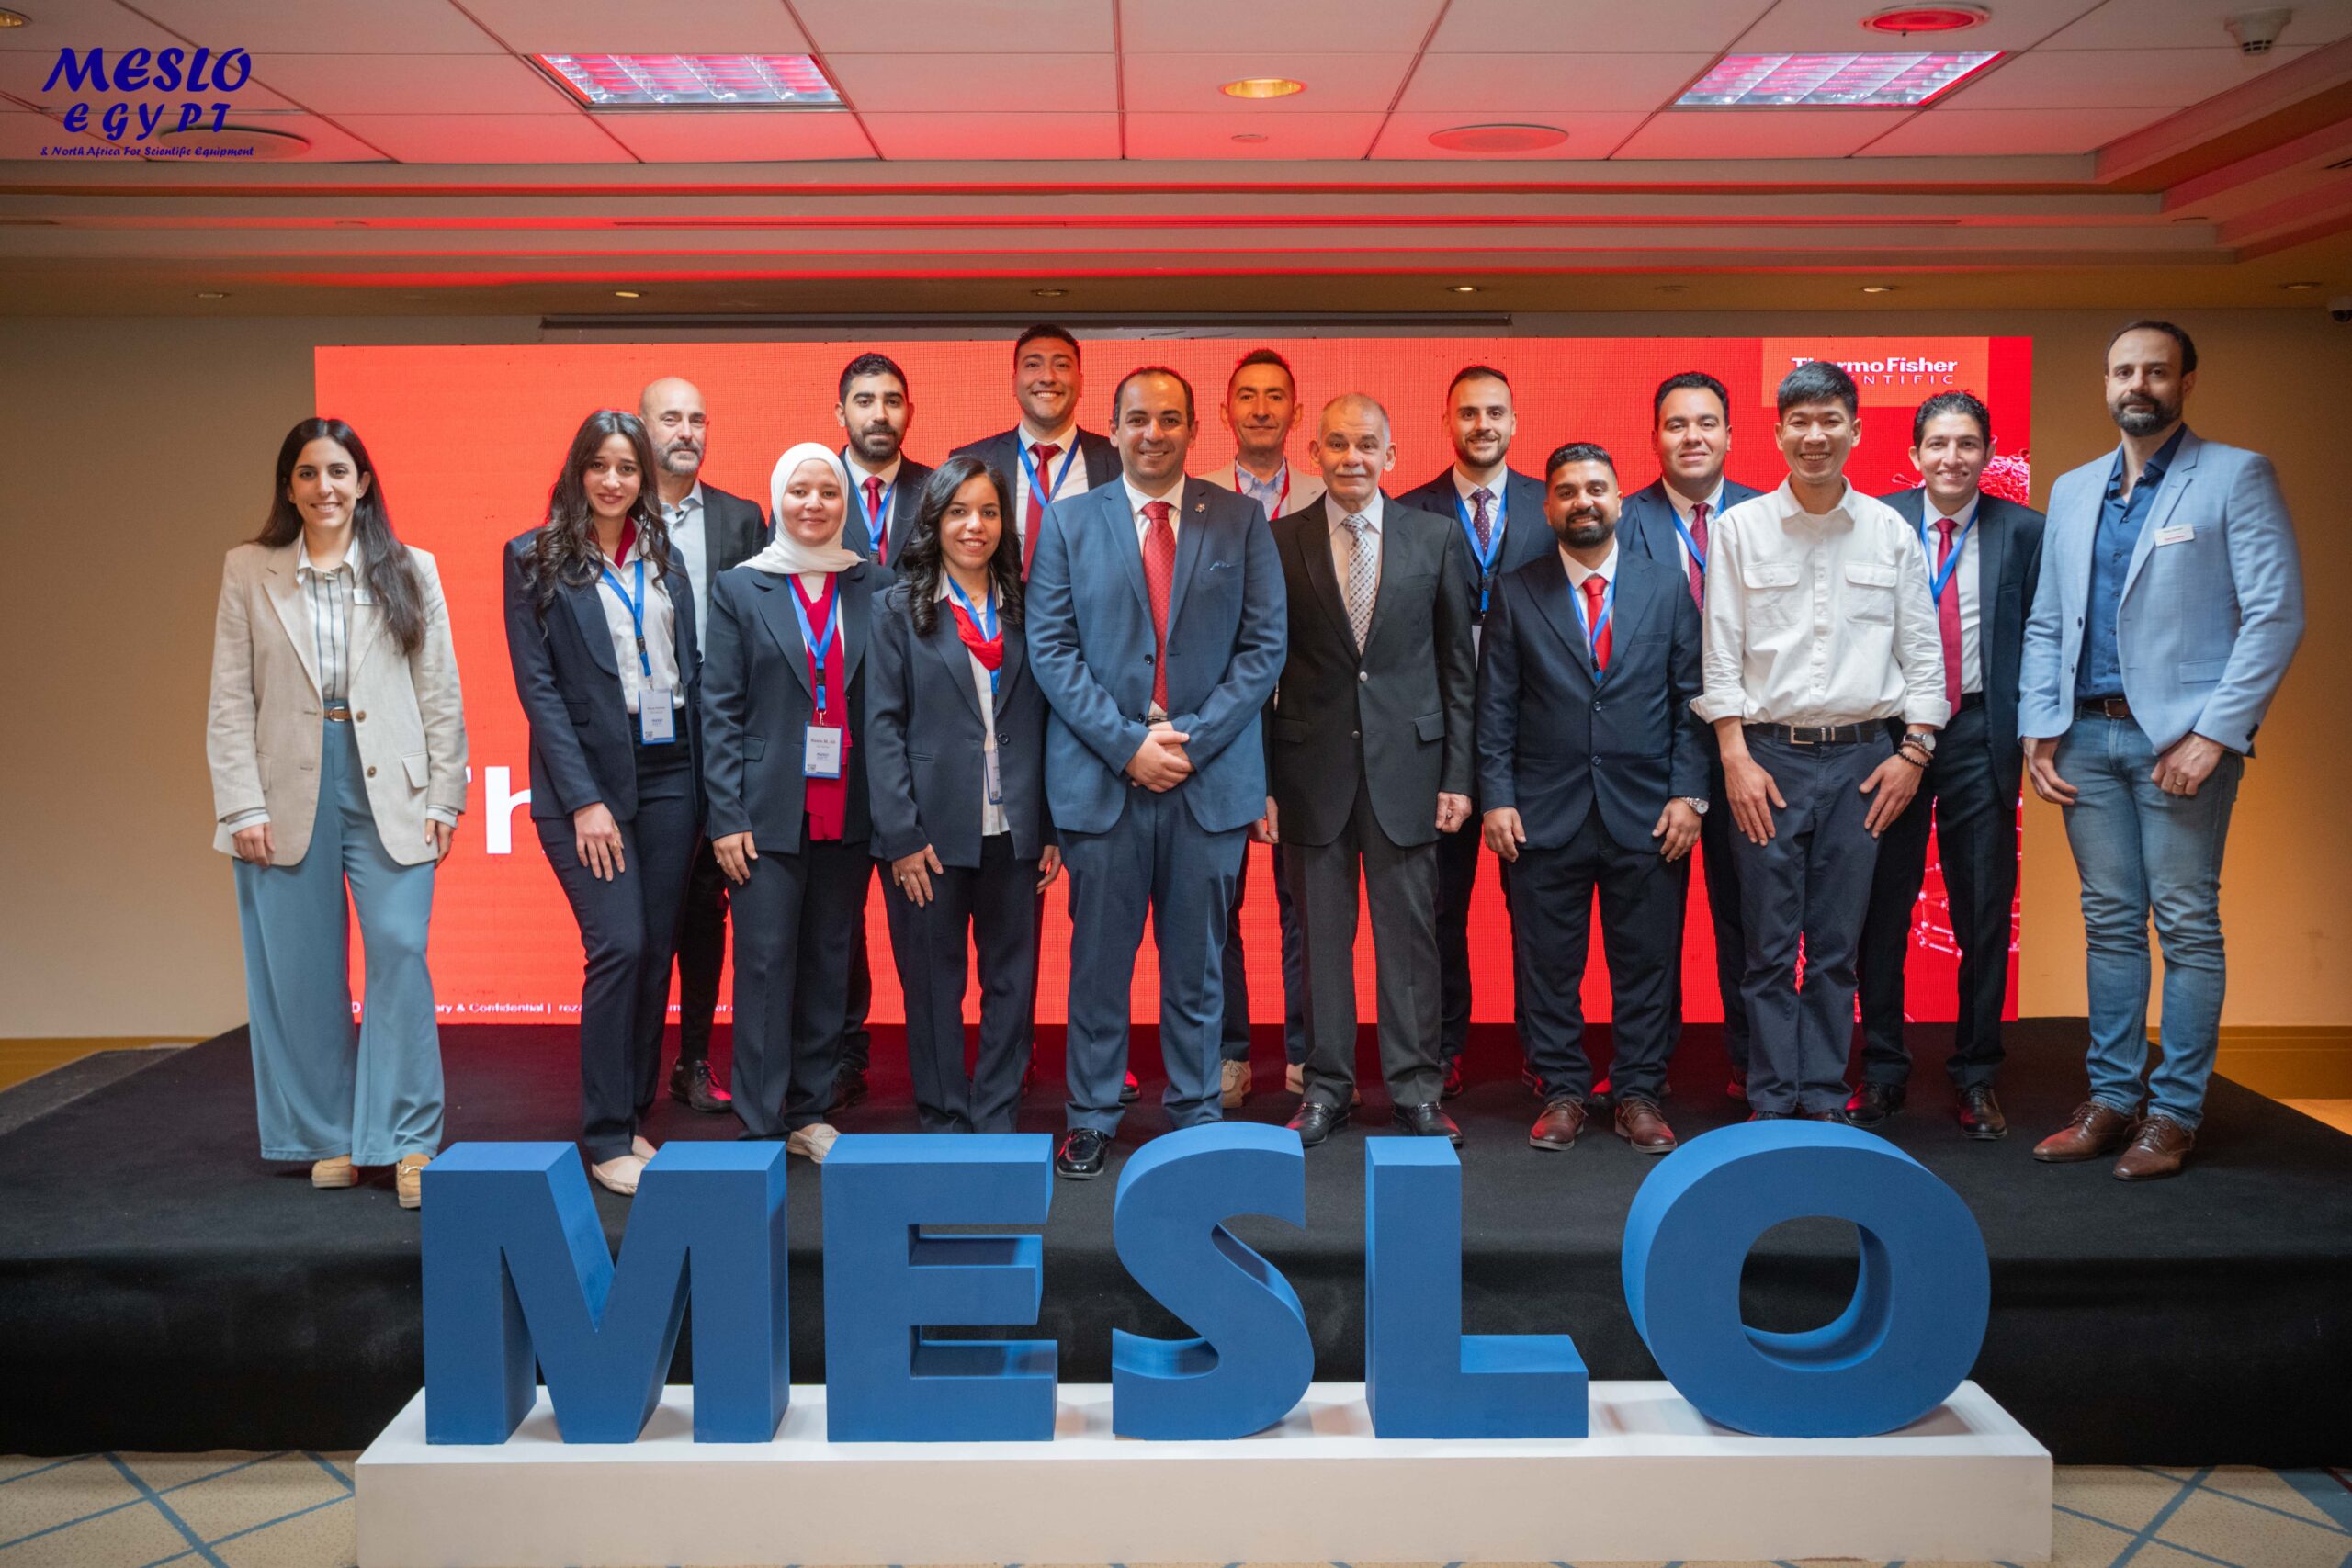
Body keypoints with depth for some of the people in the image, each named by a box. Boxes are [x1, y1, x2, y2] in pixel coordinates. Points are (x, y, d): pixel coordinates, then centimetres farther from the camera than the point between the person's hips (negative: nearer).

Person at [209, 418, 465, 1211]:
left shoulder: (409, 571, 8)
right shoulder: (248, 572, 8)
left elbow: (441, 693, 6)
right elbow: (231, 701, 4)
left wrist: (444, 798, 1)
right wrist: (243, 806, -3)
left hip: (390, 789, -1)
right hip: (291, 794, 1)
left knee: (399, 953, -9)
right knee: (304, 973, 6)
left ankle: (408, 1141, -1)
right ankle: (327, 1138, 19)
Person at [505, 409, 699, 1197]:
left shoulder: (664, 556, 13)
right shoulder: (535, 557, 0)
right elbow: (537, 683, -5)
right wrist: (583, 798, -12)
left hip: (668, 774, 5)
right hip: (588, 777, -4)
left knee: (657, 948, 6)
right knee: (618, 945, -11)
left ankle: (633, 1114, 18)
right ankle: (606, 1138, -1)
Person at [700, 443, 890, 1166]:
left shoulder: (875, 586, 7)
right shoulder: (739, 589, 3)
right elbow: (719, 710, 0)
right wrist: (726, 816, -7)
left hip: (849, 811, 2)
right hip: (770, 811, -2)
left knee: (830, 963, 9)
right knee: (765, 962, -2)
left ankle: (811, 1112, 20)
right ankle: (759, 1125, 6)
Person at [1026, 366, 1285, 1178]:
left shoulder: (1241, 520, 6)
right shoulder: (1067, 521, 6)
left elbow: (1264, 645, 1)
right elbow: (1051, 648, -1)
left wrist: (1192, 741, -10)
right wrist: (1126, 743, -11)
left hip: (1211, 775, 1)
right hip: (1100, 773, 0)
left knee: (1197, 962, 9)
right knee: (1099, 957, 5)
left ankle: (1196, 1113, 21)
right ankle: (1090, 1118, 18)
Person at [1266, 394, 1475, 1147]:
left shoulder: (1436, 536, 4)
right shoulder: (1280, 542, 2)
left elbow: (1458, 665, 5)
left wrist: (1457, 774, 0)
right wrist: (1262, 781, -2)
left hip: (1405, 764, 0)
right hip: (1312, 768, 0)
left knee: (1410, 933, 5)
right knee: (1321, 935, 8)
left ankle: (1415, 1090, 16)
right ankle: (1326, 1086, 20)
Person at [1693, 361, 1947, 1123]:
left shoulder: (1890, 531, 7)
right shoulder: (1741, 528, 3)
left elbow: (1921, 649, 9)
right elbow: (1721, 651, 1)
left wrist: (1914, 751, 1)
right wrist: (1735, 757, -6)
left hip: (1862, 758, 1)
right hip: (1769, 754, -1)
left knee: (1837, 945, 6)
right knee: (1770, 945, 1)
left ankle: (1824, 1099, 16)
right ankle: (1771, 1102, 11)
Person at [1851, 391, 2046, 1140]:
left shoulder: (2022, 531, 3)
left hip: (1980, 735, 0)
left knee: (1985, 912, 7)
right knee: (1881, 909, 6)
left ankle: (1976, 1076, 21)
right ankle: (1883, 1071, 19)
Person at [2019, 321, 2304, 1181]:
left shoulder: (2236, 476, 0)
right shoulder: (2073, 490, 16)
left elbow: (2276, 614, -8)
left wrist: (2214, 733, -14)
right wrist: (2038, 731, 5)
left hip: (2180, 737, -5)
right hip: (2087, 734, 5)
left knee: (2187, 925, 0)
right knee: (2110, 921, 9)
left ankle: (2174, 1111, 7)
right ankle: (2111, 1100, 17)